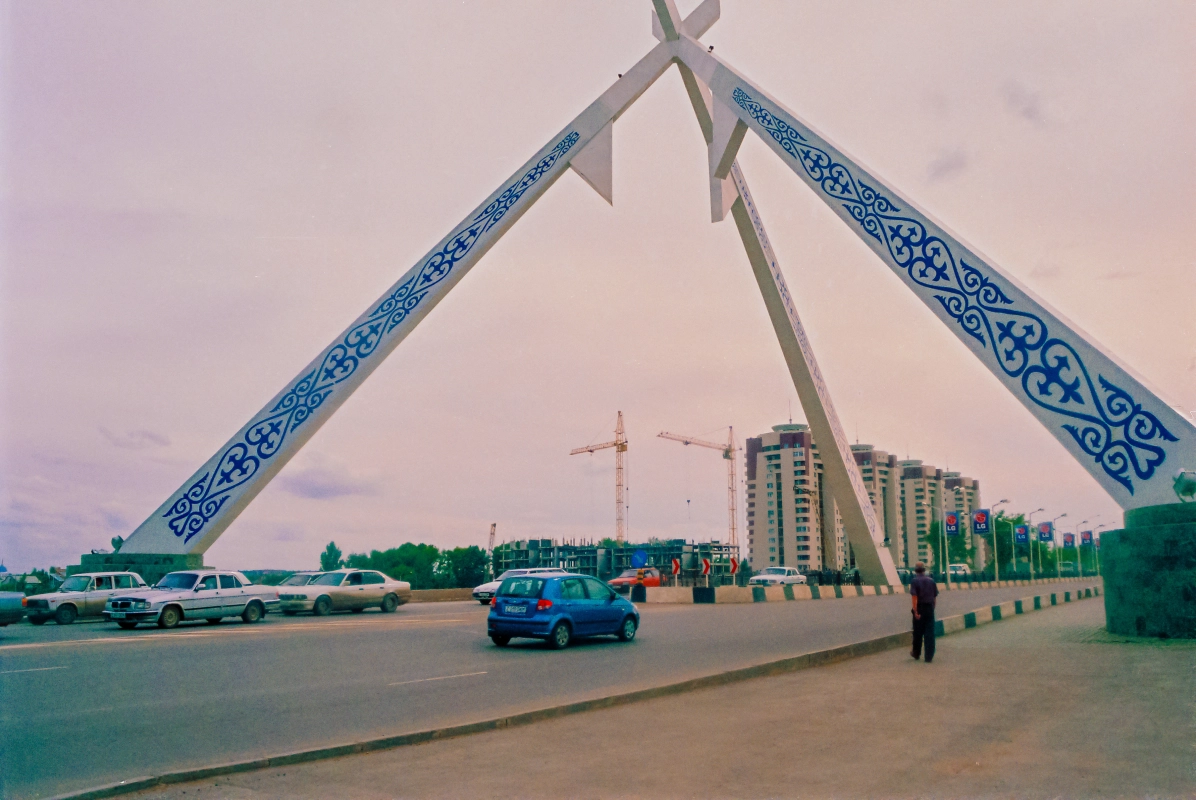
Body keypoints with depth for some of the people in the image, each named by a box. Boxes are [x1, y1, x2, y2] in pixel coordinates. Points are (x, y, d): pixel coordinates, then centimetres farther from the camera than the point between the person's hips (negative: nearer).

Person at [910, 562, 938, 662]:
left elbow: (914, 597, -16)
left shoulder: (915, 581, -8)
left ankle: (916, 654, 26)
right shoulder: (931, 580, 3)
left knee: (918, 632, 11)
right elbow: (935, 596, 7)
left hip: (919, 609, -2)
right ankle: (929, 657, 1)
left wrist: (916, 611, -17)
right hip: (930, 608, 2)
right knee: (930, 633, 3)